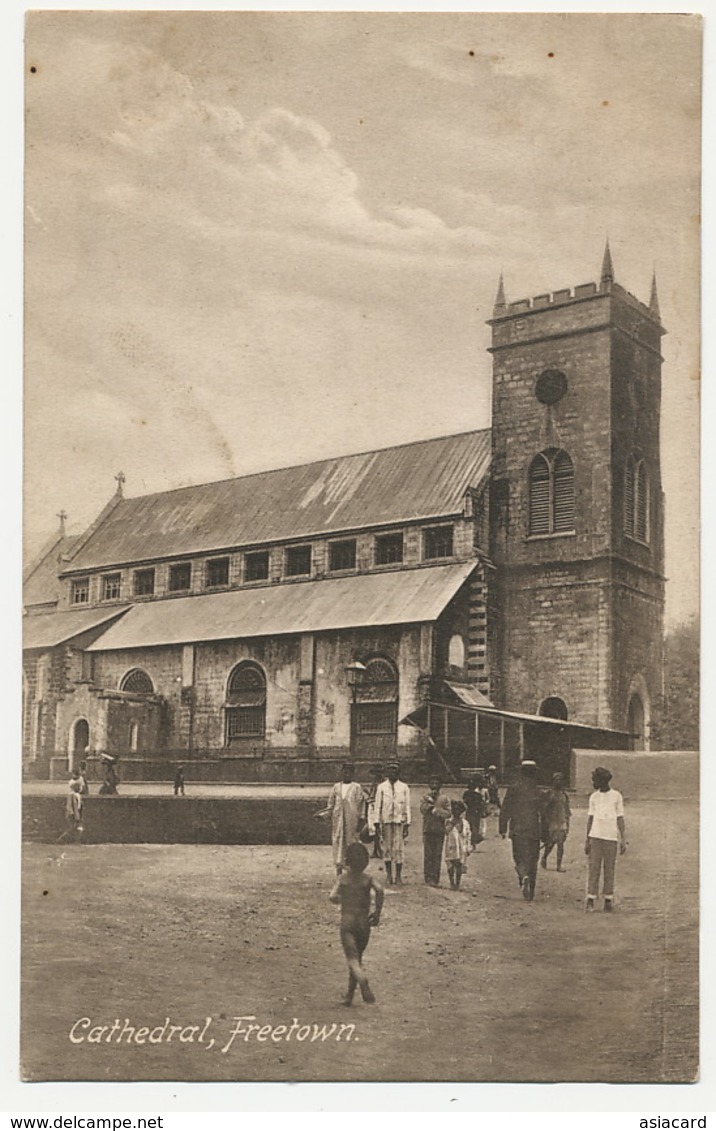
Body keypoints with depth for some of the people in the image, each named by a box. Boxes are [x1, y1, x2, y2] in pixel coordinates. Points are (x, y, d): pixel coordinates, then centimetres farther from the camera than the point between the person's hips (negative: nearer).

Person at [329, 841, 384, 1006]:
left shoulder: (343, 878, 1)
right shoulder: (368, 878, 0)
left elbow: (332, 897, -9)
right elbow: (379, 889, -21)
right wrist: (377, 912, -11)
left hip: (347, 923, -2)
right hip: (364, 923, 2)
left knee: (352, 960, -9)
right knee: (357, 959, 18)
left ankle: (364, 983, -38)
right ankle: (349, 996, 23)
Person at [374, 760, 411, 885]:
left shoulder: (404, 788, 7)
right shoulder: (381, 787, 6)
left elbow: (407, 807, 7)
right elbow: (378, 806, 5)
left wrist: (407, 824, 2)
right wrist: (377, 823, -2)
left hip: (399, 821, 0)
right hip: (386, 821, 0)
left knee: (398, 848, -4)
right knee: (387, 848, 1)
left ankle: (398, 875, 1)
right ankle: (388, 875, 10)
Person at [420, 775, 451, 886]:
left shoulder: (444, 798, 6)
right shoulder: (426, 797, 7)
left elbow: (448, 813, -2)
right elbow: (422, 809, -7)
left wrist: (436, 810, -11)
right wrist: (429, 801, -16)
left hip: (440, 830, 0)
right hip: (428, 830, 0)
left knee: (438, 855, 0)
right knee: (428, 854, -1)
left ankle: (435, 878, 3)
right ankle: (428, 877, 4)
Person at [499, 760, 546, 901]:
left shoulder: (513, 789, -3)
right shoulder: (538, 791, -2)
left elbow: (505, 810, -1)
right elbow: (543, 813, 0)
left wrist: (502, 829, 6)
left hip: (518, 831, -1)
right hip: (534, 831, 1)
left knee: (519, 858, 5)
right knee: (532, 860, 11)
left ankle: (524, 876, -25)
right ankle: (530, 891, 13)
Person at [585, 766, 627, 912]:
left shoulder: (616, 796, 4)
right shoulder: (594, 797, 11)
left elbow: (620, 819, 4)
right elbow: (590, 819, 13)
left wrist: (623, 840, -2)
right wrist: (587, 840, 9)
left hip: (611, 837, -2)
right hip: (596, 836, 2)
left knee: (609, 870, 1)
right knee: (594, 868, -3)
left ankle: (608, 900, 7)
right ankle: (590, 900, -4)